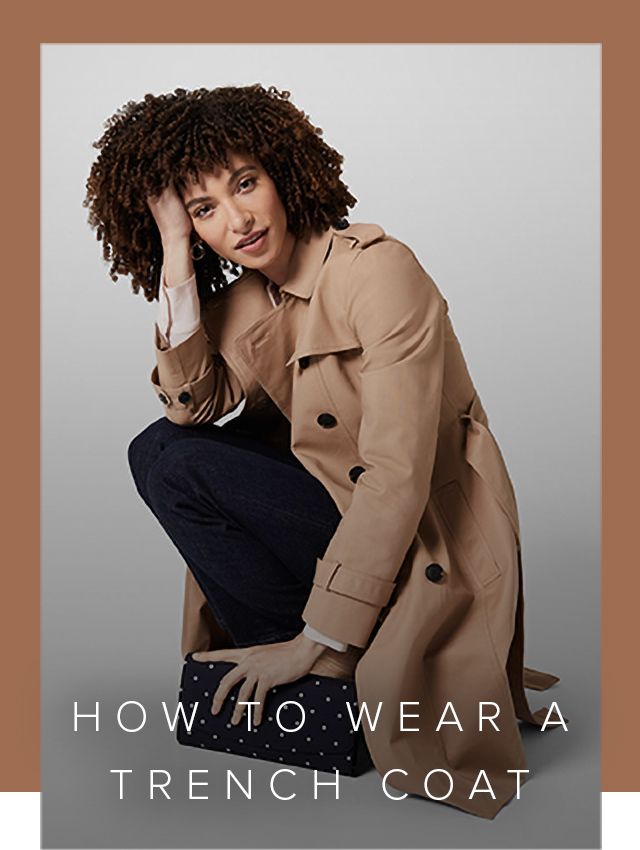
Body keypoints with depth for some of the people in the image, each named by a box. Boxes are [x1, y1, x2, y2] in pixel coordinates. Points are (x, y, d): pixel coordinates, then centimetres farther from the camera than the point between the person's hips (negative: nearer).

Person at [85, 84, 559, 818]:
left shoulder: (380, 271, -20)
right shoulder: (244, 294, 4)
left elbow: (397, 473, -25)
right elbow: (199, 406, -9)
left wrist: (312, 641, -23)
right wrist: (176, 263, -17)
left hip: (425, 541, -8)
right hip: (337, 508, 8)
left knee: (180, 467, -16)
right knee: (161, 451, -1)